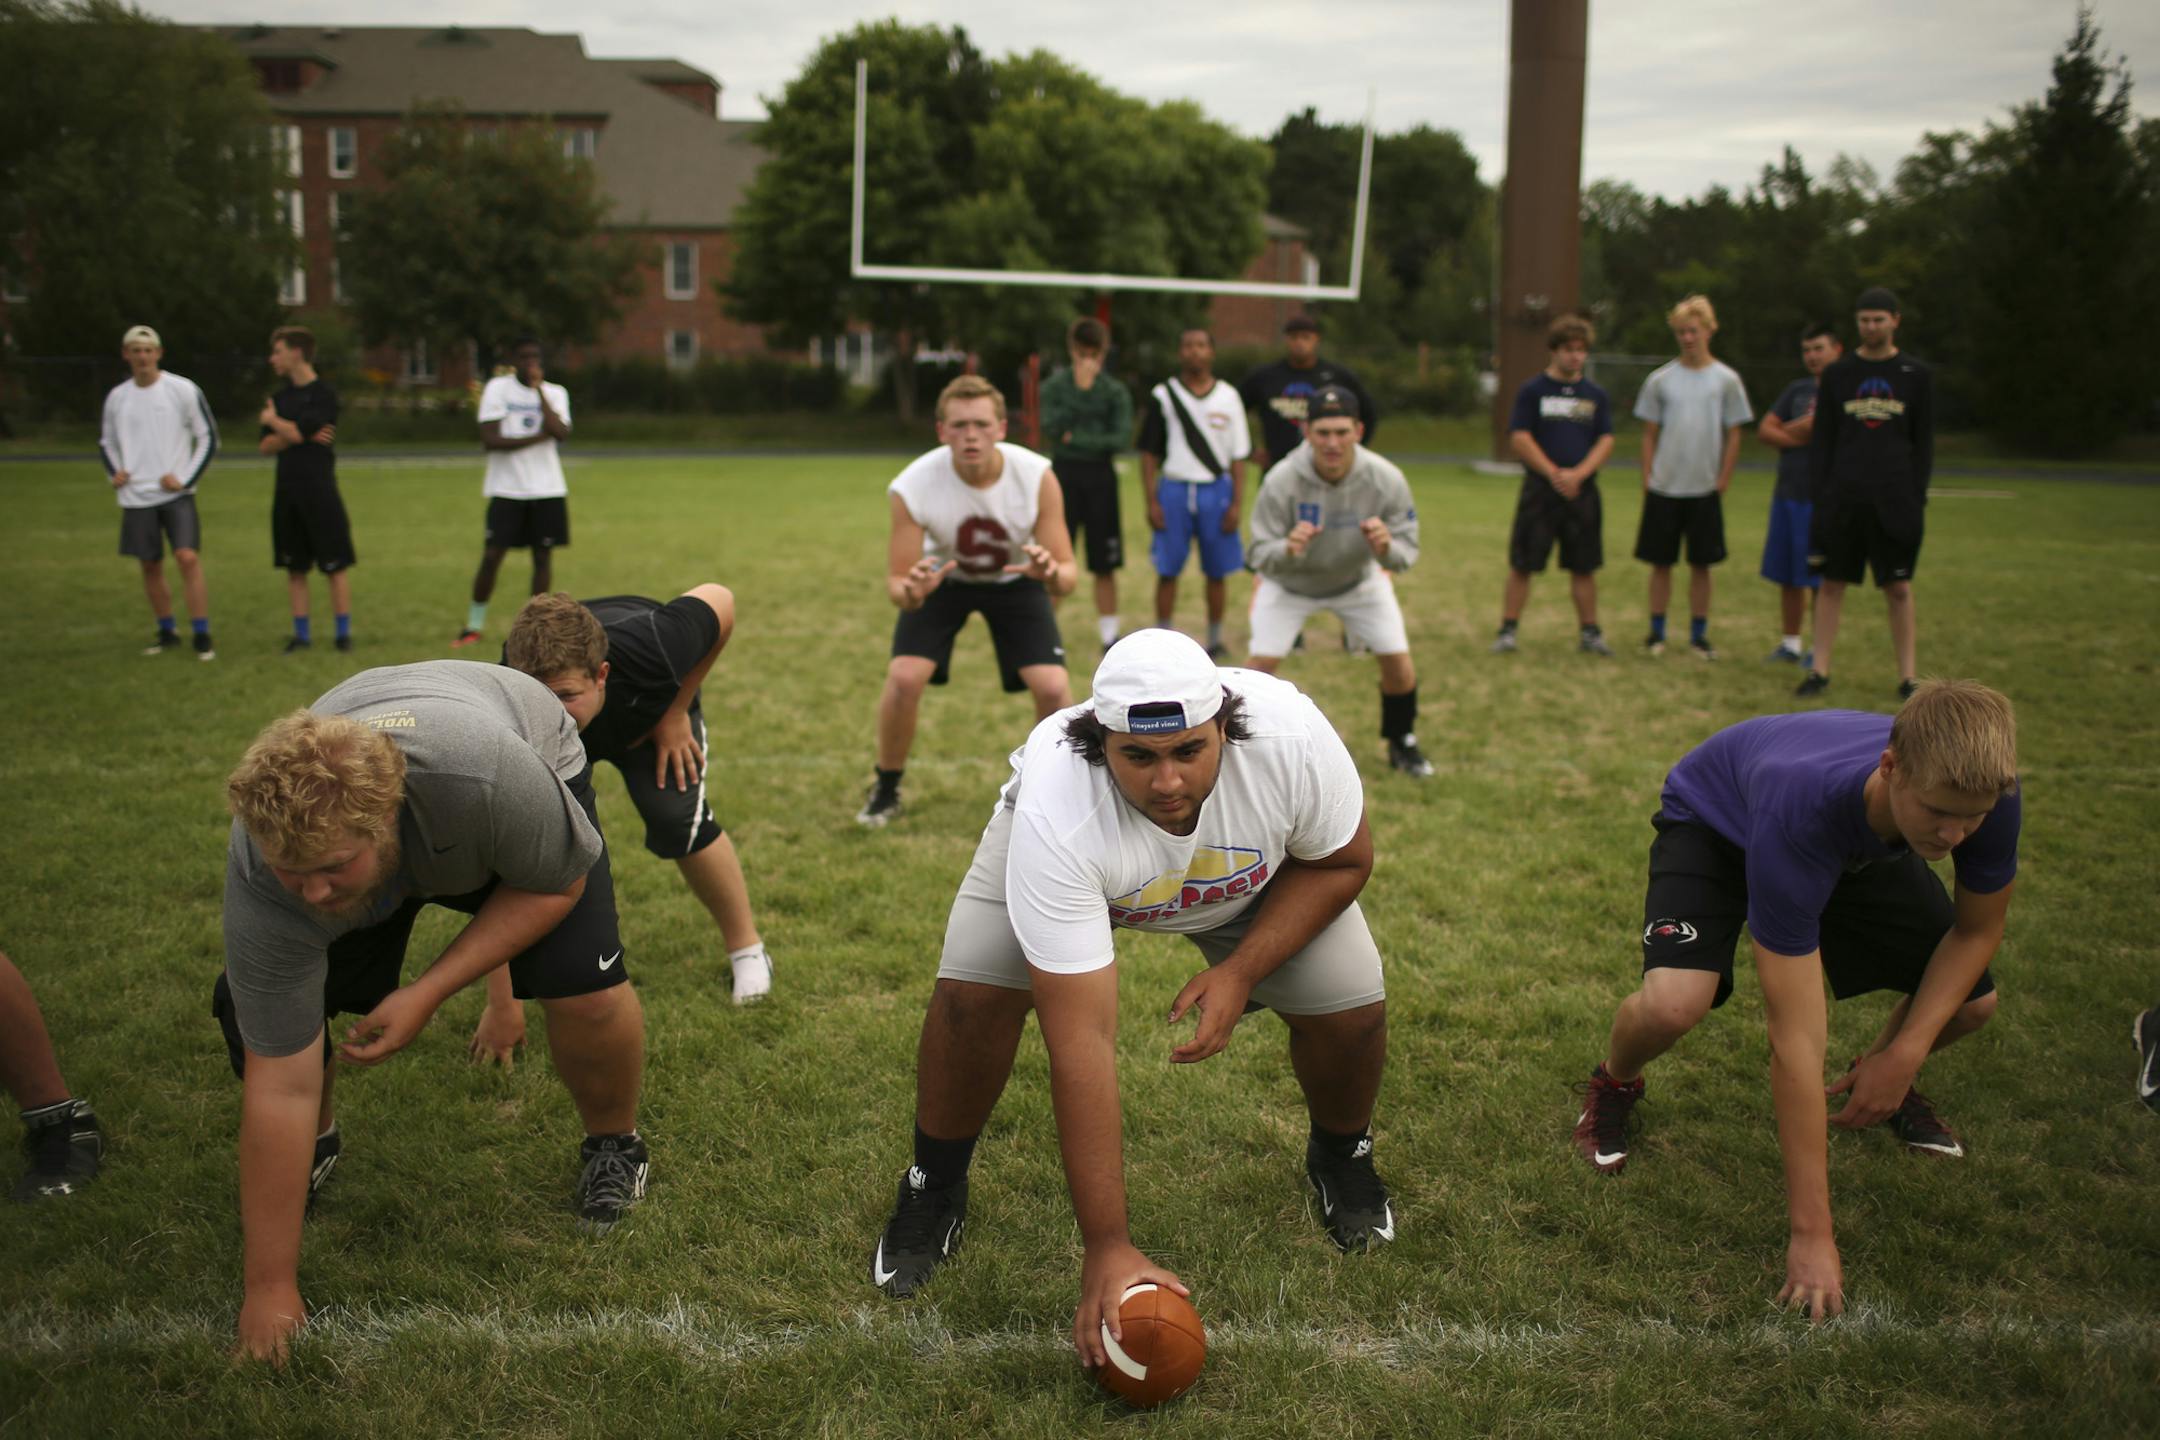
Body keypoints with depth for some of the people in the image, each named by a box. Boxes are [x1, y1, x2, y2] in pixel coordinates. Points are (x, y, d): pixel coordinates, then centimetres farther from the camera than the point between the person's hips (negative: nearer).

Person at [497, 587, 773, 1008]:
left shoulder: (651, 654, -46)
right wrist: (502, 1004, -42)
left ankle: (747, 947, 2)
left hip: (655, 706, -1)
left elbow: (720, 600, -24)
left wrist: (676, 714, -23)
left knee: (675, 820, -21)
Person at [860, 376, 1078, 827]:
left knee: (1052, 687, -16)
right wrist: (909, 592, -49)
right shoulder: (913, 487, -31)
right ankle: (886, 791, 7)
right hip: (942, 577, 0)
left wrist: (1052, 574, -52)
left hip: (1014, 580, 0)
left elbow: (1068, 573, -27)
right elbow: (895, 582, -24)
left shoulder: (1037, 477, -30)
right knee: (903, 677, -19)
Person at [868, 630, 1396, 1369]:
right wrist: (1107, 1248, -40)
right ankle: (933, 1190, 9)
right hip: (1078, 859, -2)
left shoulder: (1290, 735, -40)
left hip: (1257, 869, 2)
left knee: (1352, 1010, -13)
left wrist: (1242, 970, -29)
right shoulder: (1058, 814, -44)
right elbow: (1081, 1042, -42)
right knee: (971, 995, -21)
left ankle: (1341, 1158, 23)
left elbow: (1341, 860, -16)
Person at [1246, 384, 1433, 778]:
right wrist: (1287, 550, -50)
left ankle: (1401, 744, 22)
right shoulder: (1282, 480, -32)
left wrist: (1386, 548, -46)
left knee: (1397, 659, -5)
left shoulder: (1386, 480, -28)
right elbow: (1261, 556, -27)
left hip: (1358, 577, 2)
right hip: (1290, 580, -1)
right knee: (1262, 661, -14)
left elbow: (1407, 552, -22)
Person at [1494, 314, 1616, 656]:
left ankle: (1589, 632, 16)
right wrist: (1553, 473, -14)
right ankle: (1507, 631, 3)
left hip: (1582, 491, 3)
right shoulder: (1532, 390, 1)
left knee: (1583, 566, 8)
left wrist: (1579, 473, -12)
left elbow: (1606, 440, 5)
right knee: (1521, 564, -3)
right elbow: (1519, 438, -6)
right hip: (1540, 490, -3)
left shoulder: (1595, 394, 10)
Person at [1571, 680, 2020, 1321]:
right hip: (1715, 818, -5)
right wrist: (1812, 1235, -42)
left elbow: (1978, 929, -10)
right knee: (1673, 1001, -31)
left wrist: (1905, 1054, -23)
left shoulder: (1986, 797, -33)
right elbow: (1796, 1040, -45)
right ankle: (1615, 1083, 6)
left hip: (1858, 846, 5)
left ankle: (1883, 1080, 25)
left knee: (1973, 1001, -10)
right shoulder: (1799, 814, -47)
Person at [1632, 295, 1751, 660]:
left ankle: (1698, 635, 15)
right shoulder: (1660, 379, 3)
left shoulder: (1726, 380, 1)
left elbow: (1733, 436, 3)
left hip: (1705, 490, 0)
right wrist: (1647, 479, -1)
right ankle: (1656, 632, 14)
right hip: (1663, 489, 0)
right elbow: (1649, 434, 6)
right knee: (1661, 562, 4)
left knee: (1701, 564, 5)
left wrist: (1722, 482, -3)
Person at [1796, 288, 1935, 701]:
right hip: (1842, 497, 1)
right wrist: (1819, 493, -1)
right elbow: (1821, 439, 7)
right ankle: (1820, 671, 11)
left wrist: (1917, 496, -2)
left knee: (1899, 589, 2)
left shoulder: (1917, 376, 6)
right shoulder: (1836, 375, 8)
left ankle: (1908, 677, 8)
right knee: (1831, 584, 3)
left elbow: (1924, 443, 6)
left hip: (1895, 501, -1)